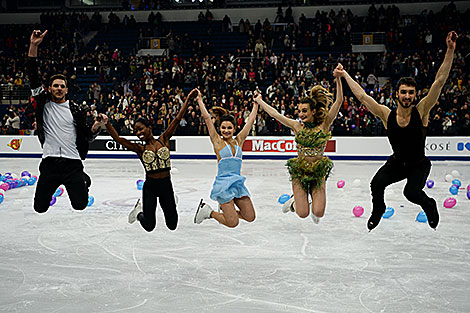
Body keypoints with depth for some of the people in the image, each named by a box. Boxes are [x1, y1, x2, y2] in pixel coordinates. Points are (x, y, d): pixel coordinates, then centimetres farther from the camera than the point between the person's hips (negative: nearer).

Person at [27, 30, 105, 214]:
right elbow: (33, 77, -2)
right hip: (50, 162, 1)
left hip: (72, 162, -1)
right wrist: (33, 46, -10)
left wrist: (96, 127, -14)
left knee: (80, 205, -5)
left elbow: (87, 136, 9)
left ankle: (83, 180, 31)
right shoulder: (43, 103, 7)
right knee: (40, 208, 1)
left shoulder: (76, 110, 7)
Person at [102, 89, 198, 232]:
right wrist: (107, 124, -16)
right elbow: (118, 139, -7)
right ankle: (140, 210, 32)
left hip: (166, 185, 1)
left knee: (172, 225, 8)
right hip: (150, 186, -1)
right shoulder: (140, 149, 0)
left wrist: (188, 99, -4)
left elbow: (177, 119, -2)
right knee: (149, 226, -1)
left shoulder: (163, 139, 1)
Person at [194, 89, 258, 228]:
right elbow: (207, 118, -4)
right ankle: (207, 211, 15)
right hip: (223, 182, -5)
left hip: (238, 182, 5)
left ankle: (225, 208, 25)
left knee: (250, 217, 1)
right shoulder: (217, 141, 0)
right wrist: (200, 99, -2)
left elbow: (251, 119, 14)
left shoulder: (239, 140, 10)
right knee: (233, 223, -10)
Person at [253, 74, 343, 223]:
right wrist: (259, 100, 12)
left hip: (319, 171, 0)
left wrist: (338, 79, -24)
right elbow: (274, 113, 5)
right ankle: (294, 202, 29)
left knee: (318, 213, -11)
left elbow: (339, 101, -14)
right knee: (303, 214, -5)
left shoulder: (324, 125, -5)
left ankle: (316, 206, 26)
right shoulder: (297, 126, -1)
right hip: (300, 170, 1)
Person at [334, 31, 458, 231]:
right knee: (376, 184, -21)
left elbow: (440, 81, -22)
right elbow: (362, 96, -9)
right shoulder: (387, 115, -13)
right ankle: (378, 210, 12)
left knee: (411, 192, -24)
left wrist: (450, 50, -28)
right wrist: (345, 75, -7)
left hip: (419, 164, -2)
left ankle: (429, 206, 12)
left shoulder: (421, 111, -16)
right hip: (397, 162, 2)